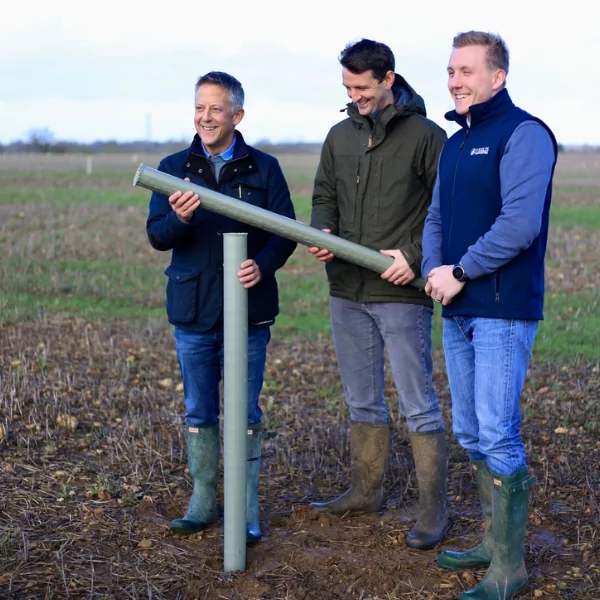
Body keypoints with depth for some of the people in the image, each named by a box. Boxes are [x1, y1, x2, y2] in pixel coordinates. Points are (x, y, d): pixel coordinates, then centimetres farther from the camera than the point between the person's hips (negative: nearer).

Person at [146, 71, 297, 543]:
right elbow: (156, 235, -4)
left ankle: (246, 510, 16)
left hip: (247, 311, -2)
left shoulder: (264, 168, 1)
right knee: (199, 412, 11)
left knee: (245, 414, 5)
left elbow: (285, 232, -1)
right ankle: (203, 502, 25)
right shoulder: (175, 168, 5)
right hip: (193, 310, 2)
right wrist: (178, 218, -27)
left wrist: (263, 265, -22)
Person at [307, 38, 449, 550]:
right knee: (362, 402, 16)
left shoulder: (425, 135, -7)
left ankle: (434, 508, 9)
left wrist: (415, 255, -17)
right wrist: (321, 232, -5)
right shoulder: (340, 136, 9)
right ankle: (366, 492, 29)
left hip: (403, 295, -6)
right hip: (347, 293, 6)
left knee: (419, 406, 0)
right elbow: (324, 196, 16)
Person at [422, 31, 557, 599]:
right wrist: (433, 269, -2)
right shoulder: (455, 144, 17)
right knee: (470, 435, 14)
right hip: (457, 311, 9)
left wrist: (461, 272, -15)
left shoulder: (524, 135, -10)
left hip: (502, 312, -9)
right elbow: (436, 218, 17)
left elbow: (520, 223, -20)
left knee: (499, 438, -8)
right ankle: (493, 542, 27)